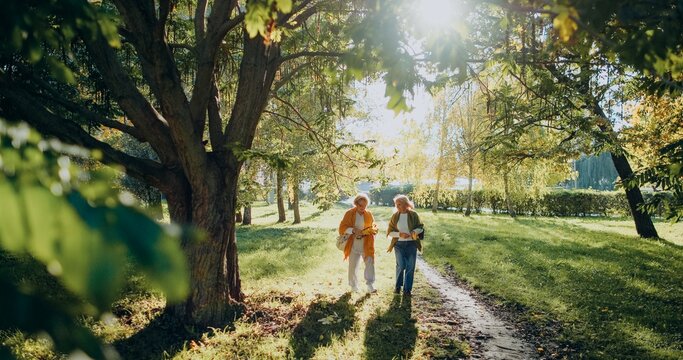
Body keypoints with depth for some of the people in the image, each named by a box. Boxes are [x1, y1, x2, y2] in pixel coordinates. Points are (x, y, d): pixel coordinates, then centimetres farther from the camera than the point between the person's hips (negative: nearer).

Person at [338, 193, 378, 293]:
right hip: (353, 244, -1)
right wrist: (353, 230, -22)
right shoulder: (349, 213, -3)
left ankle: (370, 286, -8)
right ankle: (354, 286, 24)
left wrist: (371, 230, -14)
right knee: (352, 265, 8)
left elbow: (375, 227, 10)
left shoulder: (369, 214, 4)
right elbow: (342, 227, -6)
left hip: (366, 244, 1)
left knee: (370, 263, -11)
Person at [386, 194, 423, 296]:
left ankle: (407, 289, 16)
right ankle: (398, 286, 21)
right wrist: (400, 234, -15)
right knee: (401, 265, -3)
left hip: (412, 244, 0)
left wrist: (415, 231, -18)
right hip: (399, 244, 0)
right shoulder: (395, 216, 0)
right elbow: (390, 232, 1)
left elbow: (421, 227, 4)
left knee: (410, 267, 3)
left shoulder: (413, 214, -3)